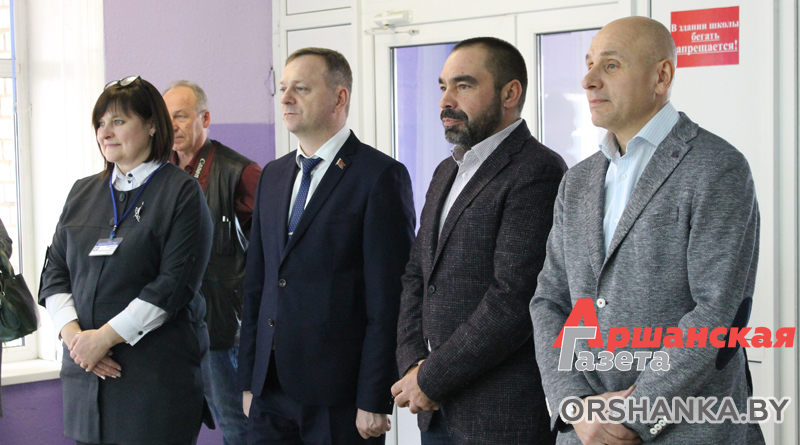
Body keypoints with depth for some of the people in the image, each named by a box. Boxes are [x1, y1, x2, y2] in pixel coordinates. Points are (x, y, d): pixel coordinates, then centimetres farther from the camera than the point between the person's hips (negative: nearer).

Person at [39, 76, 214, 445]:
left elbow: (176, 283, -12)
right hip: (85, 373, 5)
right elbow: (55, 272, 11)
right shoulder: (83, 192, 15)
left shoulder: (181, 192, -3)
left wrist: (106, 336, -15)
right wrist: (73, 334, -6)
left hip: (156, 373, -5)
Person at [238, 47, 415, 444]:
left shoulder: (380, 176, -8)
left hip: (339, 396, -6)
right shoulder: (272, 176, 14)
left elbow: (388, 299, -12)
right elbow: (256, 284, 15)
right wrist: (248, 380, 11)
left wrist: (374, 401, -14)